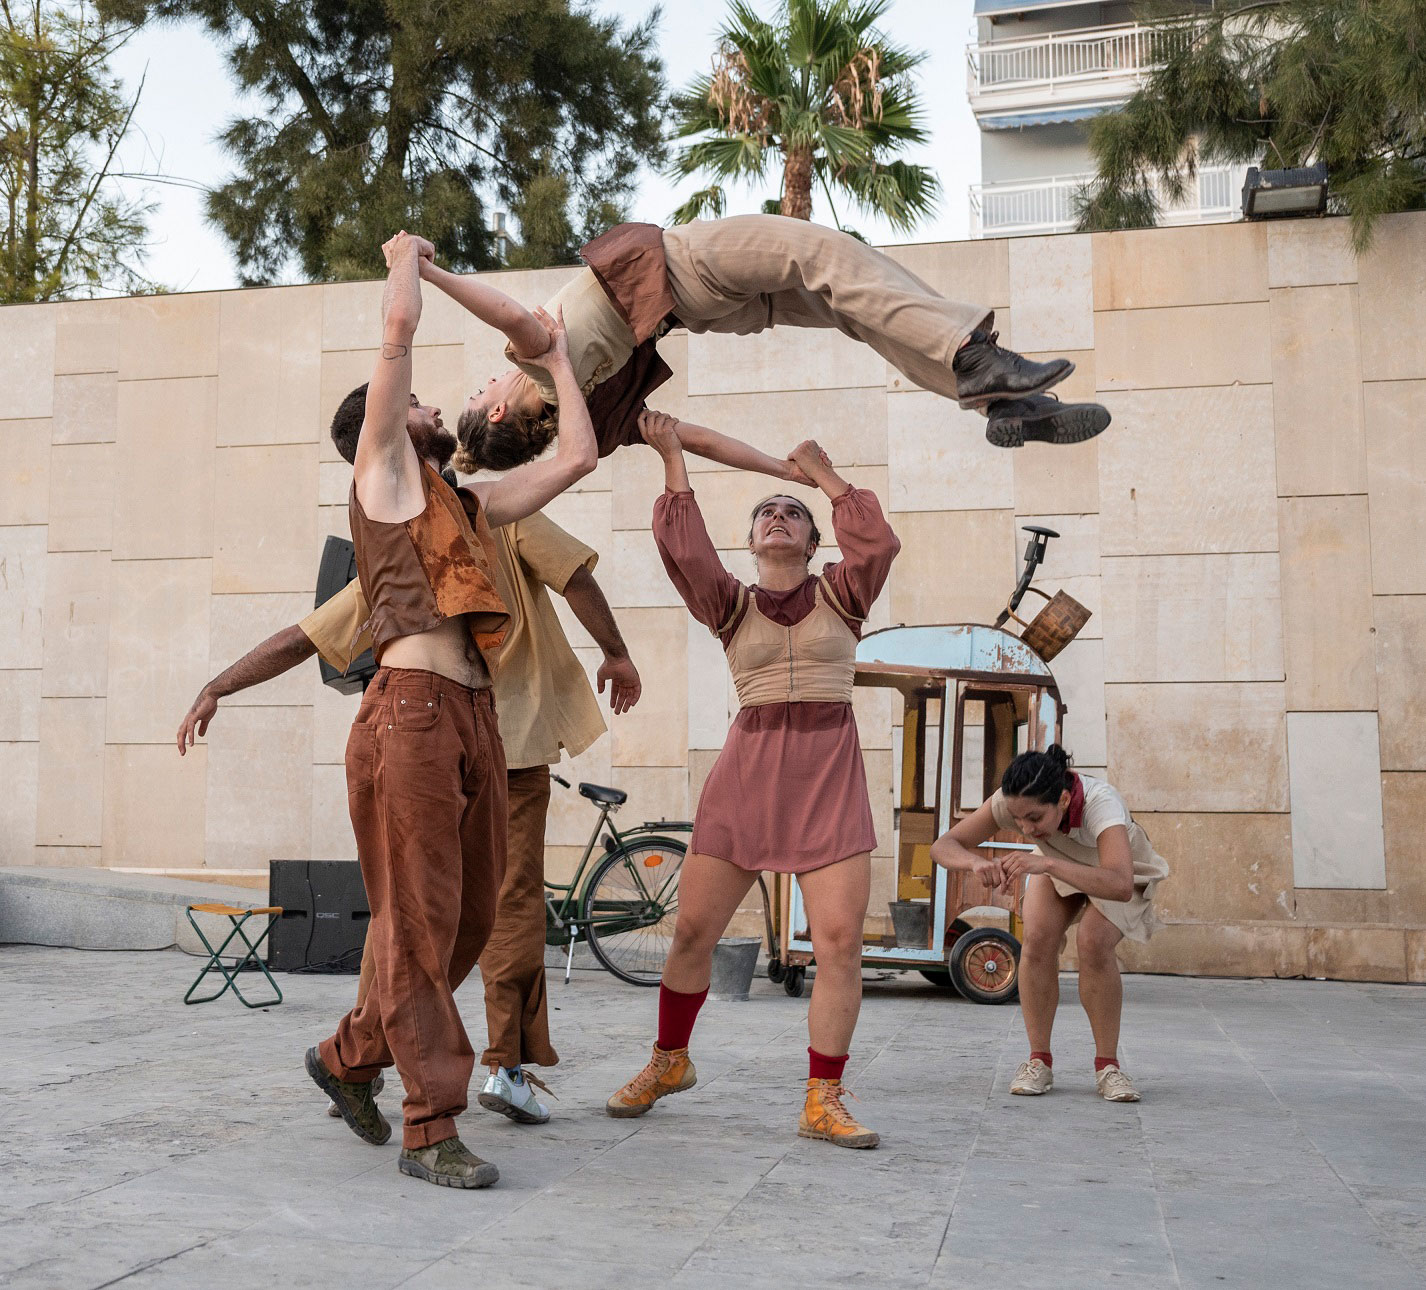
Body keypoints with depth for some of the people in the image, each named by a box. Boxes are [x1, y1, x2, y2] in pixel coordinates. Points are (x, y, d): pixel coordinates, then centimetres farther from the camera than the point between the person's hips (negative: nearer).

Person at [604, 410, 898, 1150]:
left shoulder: (840, 596, 10)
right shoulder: (731, 605, 10)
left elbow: (878, 544, -9)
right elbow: (683, 550, -7)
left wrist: (825, 475, -1)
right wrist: (671, 460, -6)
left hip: (830, 773, -1)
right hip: (746, 770, 1)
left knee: (840, 941, -9)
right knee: (693, 929, 4)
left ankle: (823, 1102, 2)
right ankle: (669, 1061, 27)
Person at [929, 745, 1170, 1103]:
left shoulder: (1100, 803, -44)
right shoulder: (1014, 802, -32)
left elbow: (1120, 886, -58)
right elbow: (943, 846, -31)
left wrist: (1047, 864, -68)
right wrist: (976, 861, -53)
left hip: (1116, 869, -3)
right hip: (1057, 866, 3)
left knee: (1093, 942, -28)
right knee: (1038, 939, -22)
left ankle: (1107, 1064, -11)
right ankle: (1039, 1061, -7)